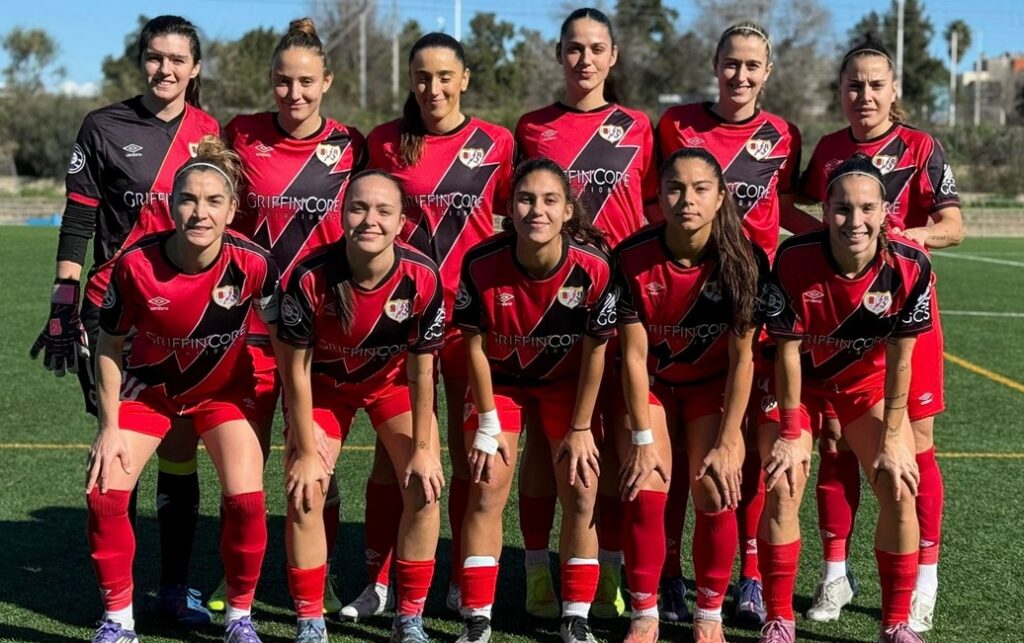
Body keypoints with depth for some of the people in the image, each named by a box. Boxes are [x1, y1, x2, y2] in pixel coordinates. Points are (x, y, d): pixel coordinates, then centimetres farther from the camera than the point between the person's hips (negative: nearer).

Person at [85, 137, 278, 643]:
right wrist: (109, 427, -10)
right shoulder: (136, 265, -27)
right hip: (148, 388, 0)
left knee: (246, 499, -15)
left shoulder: (253, 264, -27)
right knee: (104, 492, -12)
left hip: (223, 389, 0)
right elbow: (110, 346, -11)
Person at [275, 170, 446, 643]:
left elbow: (421, 371, -16)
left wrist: (422, 448, -12)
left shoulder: (421, 278, -29)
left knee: (424, 489, -9)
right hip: (325, 384, -1)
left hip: (393, 381, 1)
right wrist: (307, 452, -16)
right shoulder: (310, 278, -31)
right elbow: (296, 370, -20)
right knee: (304, 494, -10)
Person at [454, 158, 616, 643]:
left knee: (581, 492, -5)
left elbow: (595, 351, -15)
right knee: (487, 491, -8)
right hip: (500, 380, 0)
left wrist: (580, 429, -10)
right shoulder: (482, 264, -28)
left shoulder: (593, 268, -28)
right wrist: (488, 425, -12)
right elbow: (475, 346, -14)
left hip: (565, 381, 0)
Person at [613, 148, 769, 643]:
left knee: (715, 494, -13)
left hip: (714, 385, 0)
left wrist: (727, 443, -16)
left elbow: (742, 358, -16)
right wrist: (643, 439, -17)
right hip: (650, 384, 0)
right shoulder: (633, 258, -23)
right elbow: (634, 355, -17)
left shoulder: (744, 260, -22)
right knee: (645, 494, -13)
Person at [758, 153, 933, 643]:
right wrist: (790, 432, -16)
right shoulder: (794, 260, -30)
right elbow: (788, 350, -20)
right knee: (782, 488, -14)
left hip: (867, 381, 2)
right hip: (801, 380, -1)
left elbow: (899, 359, -15)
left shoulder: (910, 266, -25)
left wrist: (891, 438, -11)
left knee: (900, 490, -8)